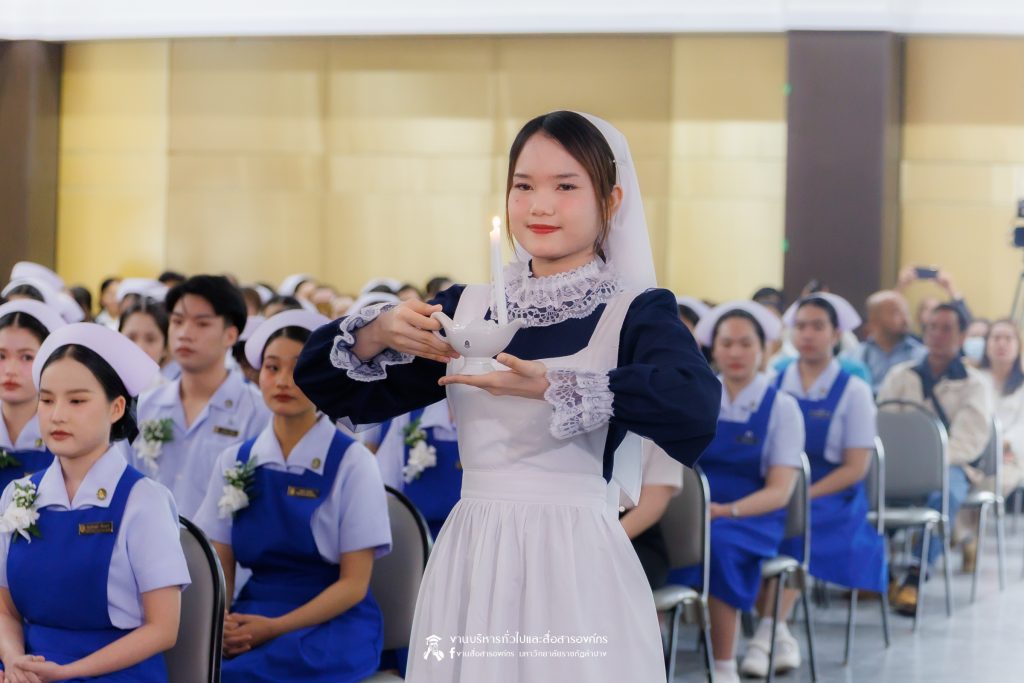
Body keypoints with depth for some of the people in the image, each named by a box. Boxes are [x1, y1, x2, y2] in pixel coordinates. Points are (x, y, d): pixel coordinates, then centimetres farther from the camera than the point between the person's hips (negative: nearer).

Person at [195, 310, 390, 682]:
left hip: (333, 623, -4)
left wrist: (275, 628, -18)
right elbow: (220, 570, 9)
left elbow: (354, 583, -6)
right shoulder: (235, 462, 9)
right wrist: (218, 620, -14)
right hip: (253, 612, 4)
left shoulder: (351, 463, -3)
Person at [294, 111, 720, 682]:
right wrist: (376, 334, -12)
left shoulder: (636, 312, -3)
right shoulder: (466, 307, 10)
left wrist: (550, 388, -32)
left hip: (575, 565, -4)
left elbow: (696, 404, -24)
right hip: (469, 565, 4)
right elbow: (336, 390, 10)